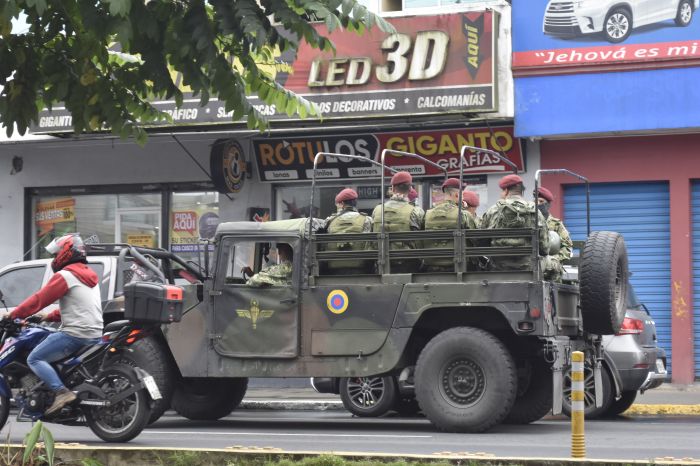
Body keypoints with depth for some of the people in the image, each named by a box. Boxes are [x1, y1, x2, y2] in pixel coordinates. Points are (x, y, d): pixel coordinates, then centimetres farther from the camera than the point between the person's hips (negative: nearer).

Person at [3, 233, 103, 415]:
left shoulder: (65, 275, -9)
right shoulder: (88, 275, 20)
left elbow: (40, 299, -9)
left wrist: (13, 315, 0)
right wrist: (49, 317, 24)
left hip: (75, 334, -10)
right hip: (95, 335, 10)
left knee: (34, 359, -8)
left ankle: (62, 392, -24)